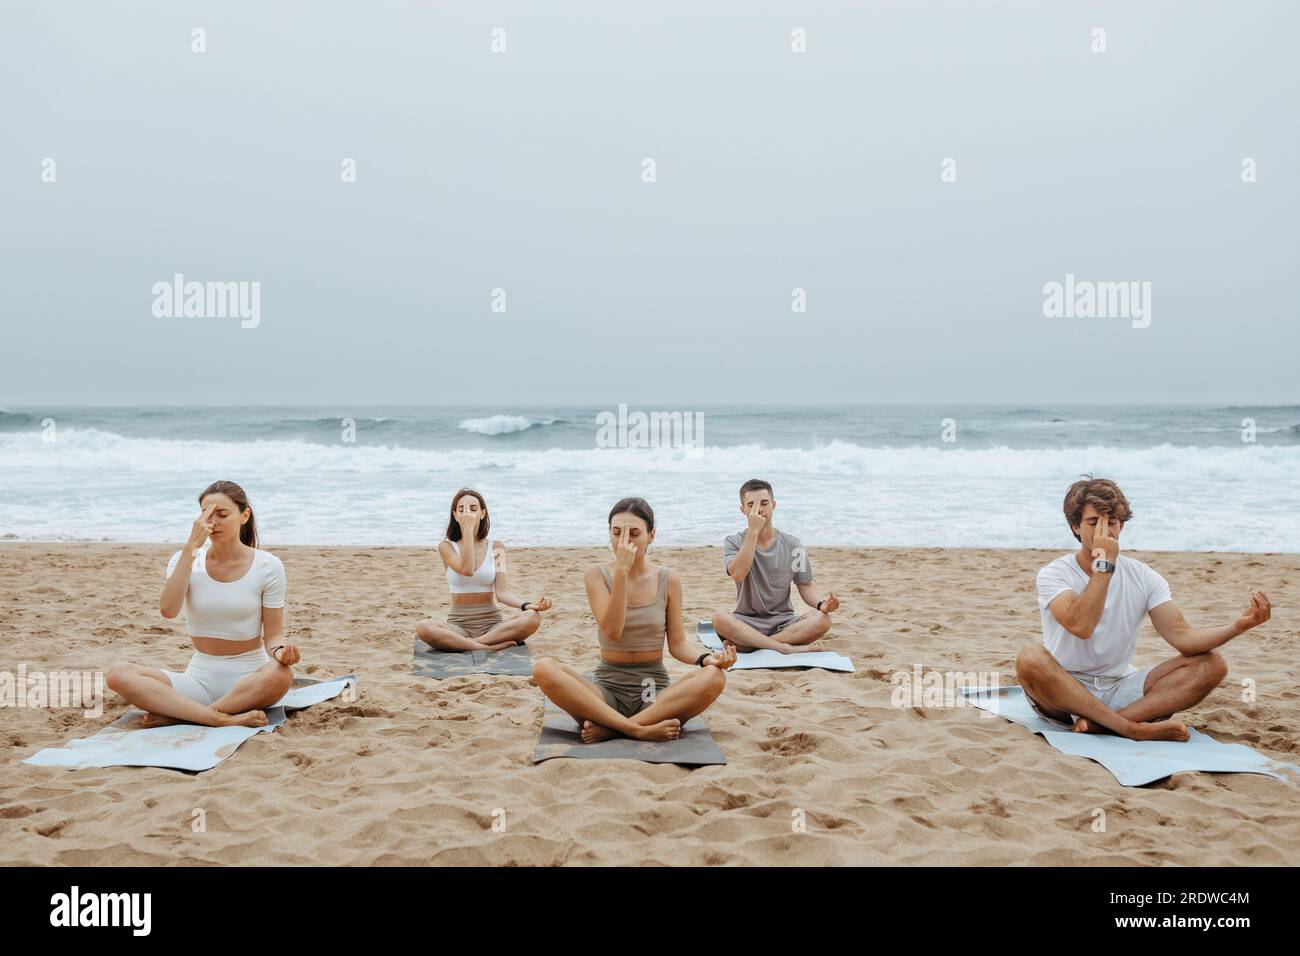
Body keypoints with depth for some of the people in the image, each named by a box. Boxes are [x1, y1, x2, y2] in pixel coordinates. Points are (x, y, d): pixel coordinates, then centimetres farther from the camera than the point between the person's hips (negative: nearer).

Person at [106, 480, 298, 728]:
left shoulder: (267, 566, -4)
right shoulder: (186, 560, 0)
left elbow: (273, 635, -2)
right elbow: (168, 610, -19)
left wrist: (280, 651, -27)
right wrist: (191, 547, -21)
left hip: (249, 679, -2)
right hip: (200, 678, 2)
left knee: (280, 674, -37)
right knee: (119, 674, -21)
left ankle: (175, 715, -24)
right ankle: (226, 719, -33)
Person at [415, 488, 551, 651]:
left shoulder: (496, 547, 5)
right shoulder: (446, 546, 1)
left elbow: (502, 592, -4)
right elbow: (467, 570, -19)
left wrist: (528, 605, -23)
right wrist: (467, 530, -16)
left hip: (492, 624, 1)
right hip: (459, 626, -1)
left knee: (533, 617, -27)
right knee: (423, 628, -33)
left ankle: (472, 644, -26)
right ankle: (494, 646, -31)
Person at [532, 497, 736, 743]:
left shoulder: (668, 581, 2)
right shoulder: (598, 574, -1)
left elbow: (677, 644, 4)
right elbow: (612, 630, -15)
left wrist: (706, 659, -17)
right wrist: (622, 570, -20)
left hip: (655, 692, 1)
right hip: (607, 688, -1)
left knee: (715, 677, -29)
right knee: (544, 669, -29)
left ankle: (609, 728, -28)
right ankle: (642, 730, -33)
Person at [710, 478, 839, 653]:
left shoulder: (791, 545, 5)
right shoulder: (733, 542, 0)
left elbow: (805, 586, 5)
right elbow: (738, 574, -20)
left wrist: (821, 604, -17)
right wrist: (753, 531, -20)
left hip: (783, 623, 2)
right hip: (747, 622, -2)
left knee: (822, 620, -27)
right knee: (719, 618, -34)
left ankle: (745, 644, -25)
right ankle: (787, 648, -30)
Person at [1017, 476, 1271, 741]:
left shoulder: (1144, 578, 4)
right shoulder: (1054, 575, -8)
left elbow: (1182, 637, -8)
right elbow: (1081, 626, -28)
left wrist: (1239, 625, -24)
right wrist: (1104, 564, -22)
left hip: (1121, 689, 4)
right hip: (1065, 689, -4)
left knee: (1211, 663, -14)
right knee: (1030, 659, -36)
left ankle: (1102, 723, -29)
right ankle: (1134, 728, -30)